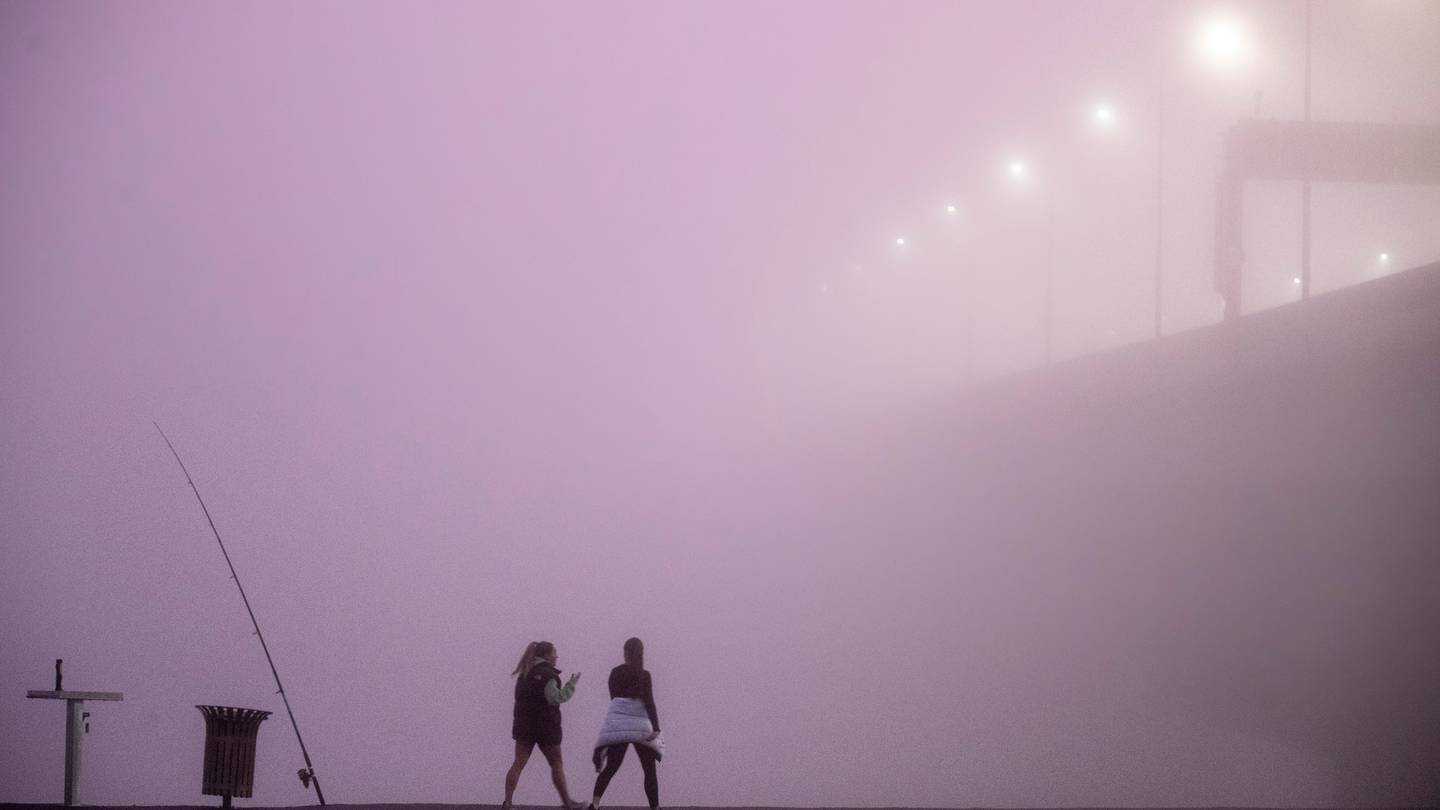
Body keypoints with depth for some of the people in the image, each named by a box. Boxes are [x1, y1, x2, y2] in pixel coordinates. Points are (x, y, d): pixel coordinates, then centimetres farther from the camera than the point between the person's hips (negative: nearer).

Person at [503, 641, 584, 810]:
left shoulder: (525, 673, 13)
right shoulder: (547, 674, -12)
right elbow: (555, 697, -20)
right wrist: (571, 684, -11)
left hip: (523, 724, 6)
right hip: (545, 725, -6)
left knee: (519, 763, 0)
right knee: (556, 764, 6)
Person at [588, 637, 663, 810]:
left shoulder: (615, 673, 5)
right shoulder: (644, 675, -6)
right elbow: (649, 703, -13)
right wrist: (656, 728, -16)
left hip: (617, 727, 3)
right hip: (640, 727, -3)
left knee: (610, 767, 3)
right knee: (649, 770, 7)